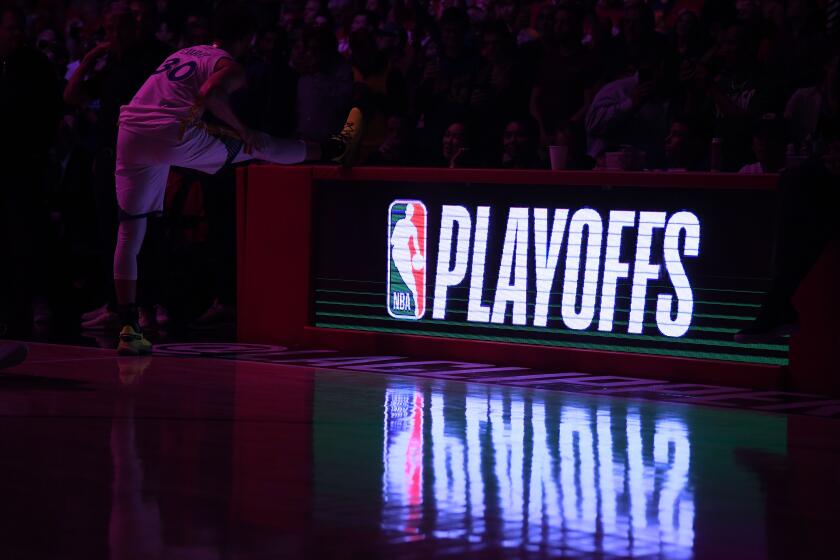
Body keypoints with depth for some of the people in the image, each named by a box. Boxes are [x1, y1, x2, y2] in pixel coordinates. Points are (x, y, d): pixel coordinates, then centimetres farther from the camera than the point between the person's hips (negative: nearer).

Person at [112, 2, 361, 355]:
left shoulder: (183, 54, 28)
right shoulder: (230, 67, 5)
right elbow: (209, 94, -17)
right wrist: (241, 129, -2)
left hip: (130, 134, 6)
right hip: (174, 135, -6)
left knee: (129, 233, 7)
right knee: (259, 145, 16)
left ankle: (129, 330, 3)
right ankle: (334, 149, 36)